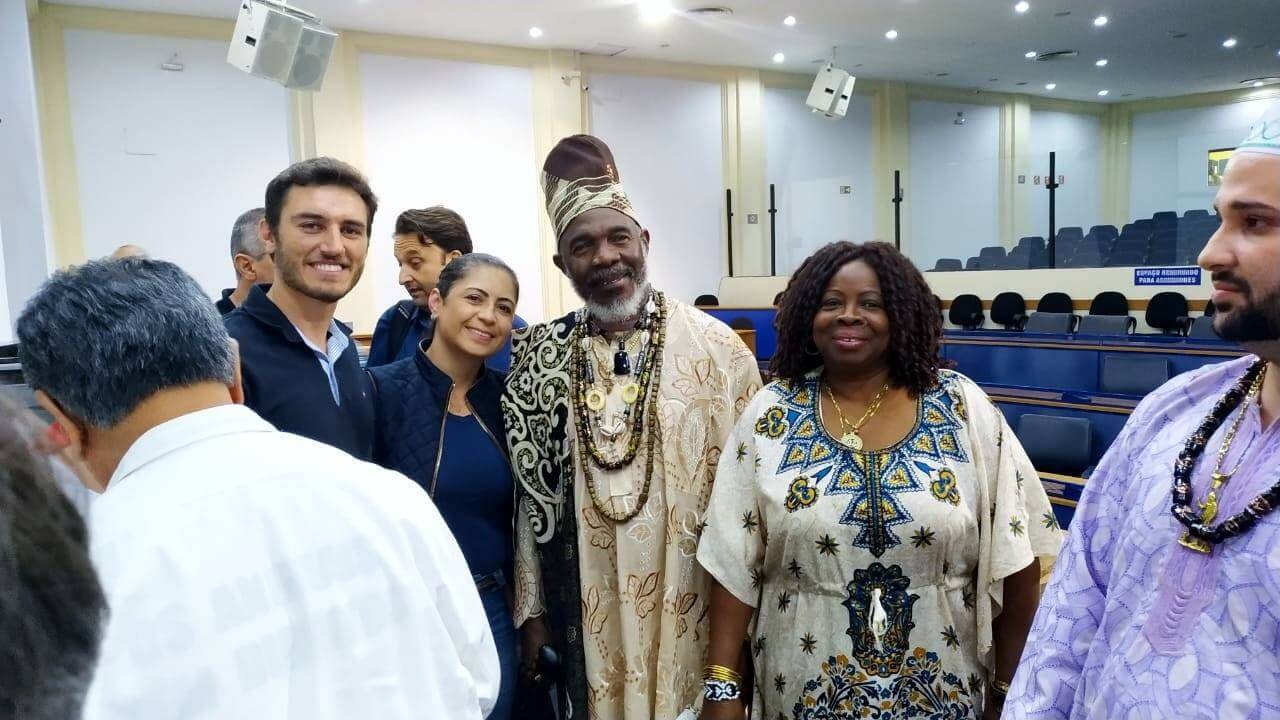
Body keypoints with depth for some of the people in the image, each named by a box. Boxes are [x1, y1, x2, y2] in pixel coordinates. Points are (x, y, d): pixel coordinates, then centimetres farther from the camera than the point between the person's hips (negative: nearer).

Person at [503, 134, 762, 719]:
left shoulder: (714, 346, -9)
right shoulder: (543, 356, -2)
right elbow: (532, 495, 3)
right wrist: (531, 610, 4)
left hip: (689, 604, -2)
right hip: (587, 611, 2)